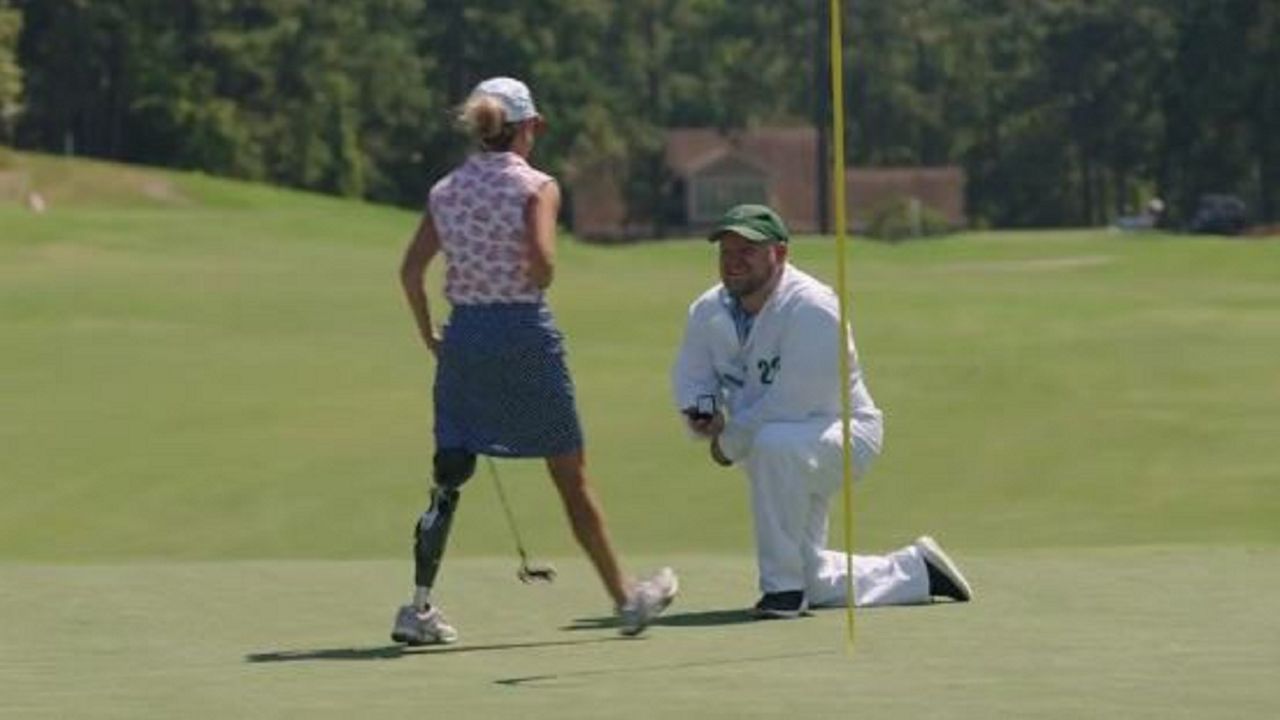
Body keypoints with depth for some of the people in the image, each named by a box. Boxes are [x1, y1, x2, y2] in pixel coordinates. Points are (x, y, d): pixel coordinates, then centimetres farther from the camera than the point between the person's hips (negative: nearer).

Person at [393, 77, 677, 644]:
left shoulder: (446, 191, 6)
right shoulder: (536, 187, -6)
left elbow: (411, 269, 1)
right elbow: (541, 259, -21)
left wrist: (429, 336, 9)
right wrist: (533, 287, 1)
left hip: (464, 334, 4)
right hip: (525, 332, -4)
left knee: (448, 479, 8)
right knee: (572, 477, 8)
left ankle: (419, 607, -2)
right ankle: (625, 599, 18)